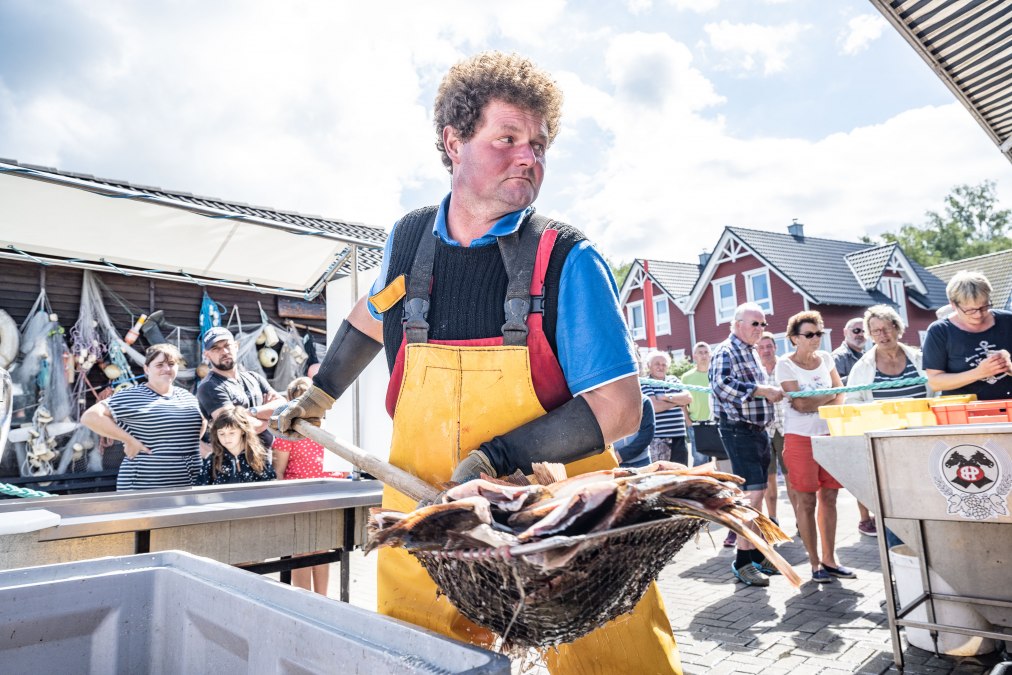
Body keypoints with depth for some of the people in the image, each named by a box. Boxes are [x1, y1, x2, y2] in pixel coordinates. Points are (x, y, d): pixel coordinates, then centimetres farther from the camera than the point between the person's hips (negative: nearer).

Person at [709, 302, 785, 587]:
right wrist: (762, 390, -27)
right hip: (739, 430, -9)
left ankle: (757, 554, 24)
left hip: (758, 429, 9)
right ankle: (742, 561, -3)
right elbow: (721, 383, -26)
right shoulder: (726, 351, -10)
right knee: (752, 493, -12)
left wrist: (772, 391, 12)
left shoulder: (751, 352, 19)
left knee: (757, 493, 13)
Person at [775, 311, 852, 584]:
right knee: (807, 501, 0)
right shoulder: (785, 364, -6)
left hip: (829, 435, 5)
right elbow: (799, 403, -14)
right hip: (801, 437, -5)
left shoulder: (825, 358, 10)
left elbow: (841, 395, 9)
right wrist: (830, 395, -2)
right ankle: (815, 564, 11)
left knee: (829, 499, 8)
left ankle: (829, 559, 20)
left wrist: (814, 402, -8)